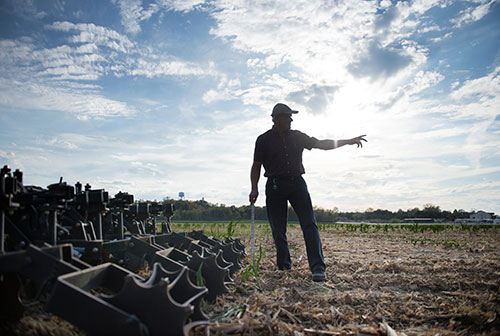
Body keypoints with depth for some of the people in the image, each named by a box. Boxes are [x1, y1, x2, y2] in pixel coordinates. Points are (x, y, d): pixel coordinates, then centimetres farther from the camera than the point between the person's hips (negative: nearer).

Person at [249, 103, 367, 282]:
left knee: (309, 225, -11)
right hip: (275, 186, -2)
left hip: (297, 183, 2)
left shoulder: (297, 136, 12)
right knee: (278, 230, 2)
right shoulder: (264, 139, 4)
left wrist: (348, 141, 9)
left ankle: (318, 268, -13)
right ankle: (284, 267, 18)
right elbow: (256, 166, 5)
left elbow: (321, 144, 14)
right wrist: (254, 189, -7)